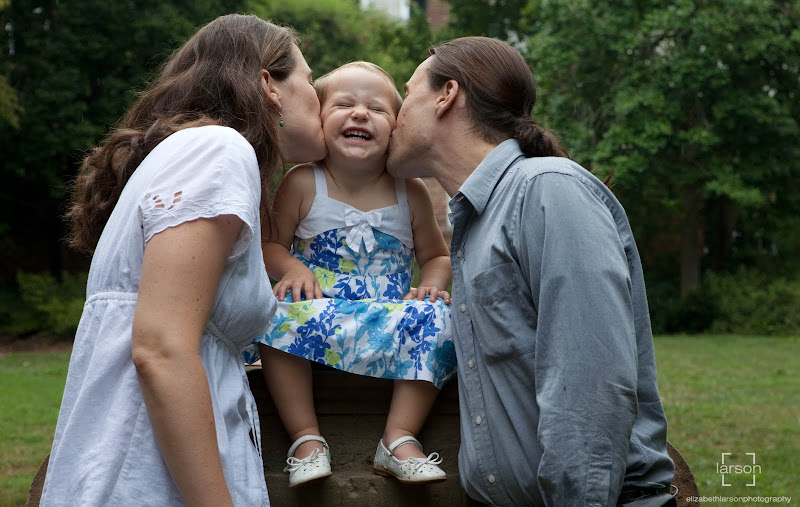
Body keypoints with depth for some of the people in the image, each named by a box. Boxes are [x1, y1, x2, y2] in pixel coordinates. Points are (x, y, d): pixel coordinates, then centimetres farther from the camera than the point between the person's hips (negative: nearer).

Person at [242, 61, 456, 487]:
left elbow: (436, 256, 15)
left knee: (437, 318, -26)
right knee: (278, 313, -31)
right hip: (319, 320, -1)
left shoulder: (411, 194, 2)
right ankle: (306, 437, -20)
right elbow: (270, 244, 5)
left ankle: (400, 439, -18)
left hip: (391, 321, 1)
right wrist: (291, 267, -17)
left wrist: (432, 285, -7)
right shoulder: (302, 184, -2)